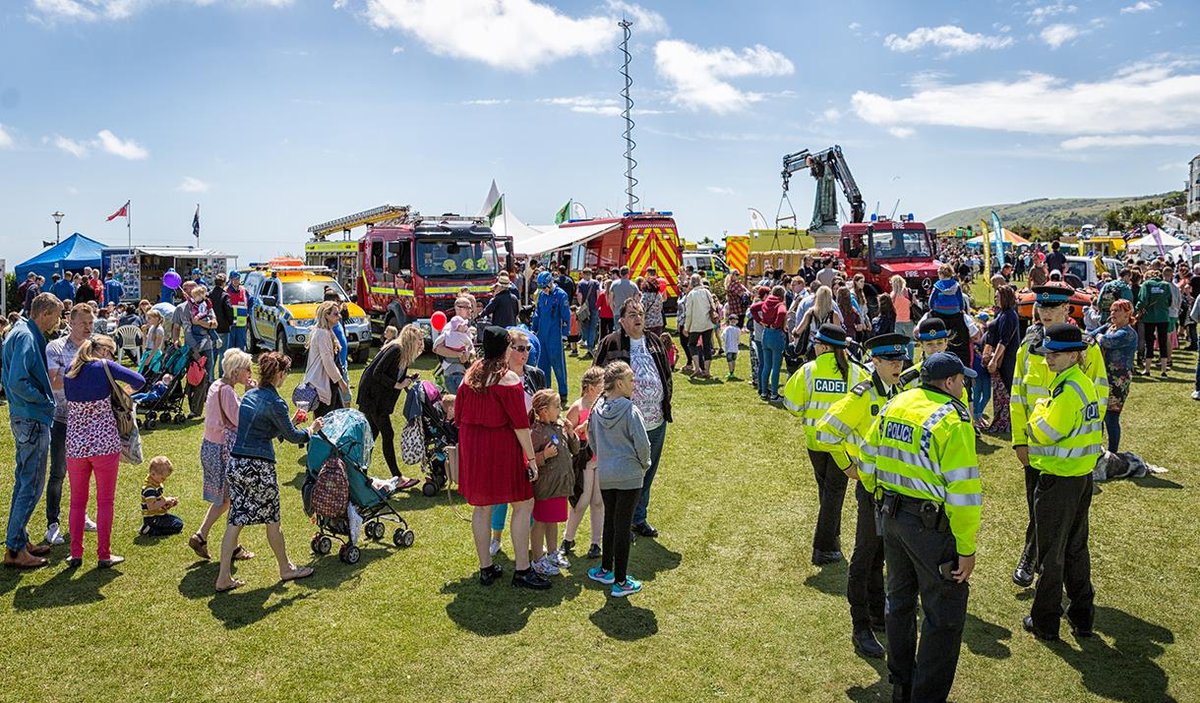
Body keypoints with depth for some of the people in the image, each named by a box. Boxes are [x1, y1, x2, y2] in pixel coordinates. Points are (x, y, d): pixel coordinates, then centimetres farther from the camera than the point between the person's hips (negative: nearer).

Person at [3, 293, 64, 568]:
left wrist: (44, 397, 9)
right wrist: (45, 400, -14)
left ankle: (19, 541, 26)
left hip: (24, 418, 10)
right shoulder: (26, 337, -18)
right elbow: (18, 382, -26)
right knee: (31, 486, -3)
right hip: (33, 421, -10)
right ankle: (14, 549, 5)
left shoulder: (22, 333, 13)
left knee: (25, 482, 17)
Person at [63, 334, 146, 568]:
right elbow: (139, 381, -13)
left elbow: (67, 397, 12)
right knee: (105, 501, 6)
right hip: (104, 443, -4)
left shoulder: (70, 371, 7)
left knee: (77, 502, 15)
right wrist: (125, 391, 6)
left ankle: (75, 554, 19)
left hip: (75, 444, 4)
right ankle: (104, 555, 11)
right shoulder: (105, 367, -7)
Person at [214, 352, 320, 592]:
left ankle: (224, 578, 12)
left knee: (235, 520, 10)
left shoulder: (249, 395, 10)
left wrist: (291, 422, 26)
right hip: (259, 468, -7)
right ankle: (286, 569, 27)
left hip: (235, 464, 7)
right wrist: (312, 429, 13)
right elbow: (292, 436, -4)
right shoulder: (275, 403, -13)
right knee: (272, 520, 9)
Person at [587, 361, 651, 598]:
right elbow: (642, 444, -16)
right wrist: (645, 465, 1)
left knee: (609, 521, 20)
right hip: (629, 476, -5)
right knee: (623, 526, 2)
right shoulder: (630, 410, -16)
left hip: (604, 476, 5)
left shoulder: (598, 408, 2)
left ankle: (606, 569, 33)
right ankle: (620, 582, 10)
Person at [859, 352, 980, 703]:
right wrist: (967, 548, -13)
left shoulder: (893, 405, 3)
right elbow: (964, 490, -20)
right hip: (932, 526, -7)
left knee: (900, 601, 21)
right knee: (944, 614, 8)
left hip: (892, 516, 8)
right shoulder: (952, 418, -18)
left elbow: (868, 460, 10)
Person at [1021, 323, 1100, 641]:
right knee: (1076, 547, 19)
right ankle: (1082, 616, 29)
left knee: (1050, 552, 3)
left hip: (1059, 479, -9)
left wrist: (1039, 410, -5)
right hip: (1083, 475, 9)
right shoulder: (1084, 382, 8)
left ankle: (1045, 621, 15)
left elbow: (1044, 433, -21)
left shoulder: (1068, 389, -22)